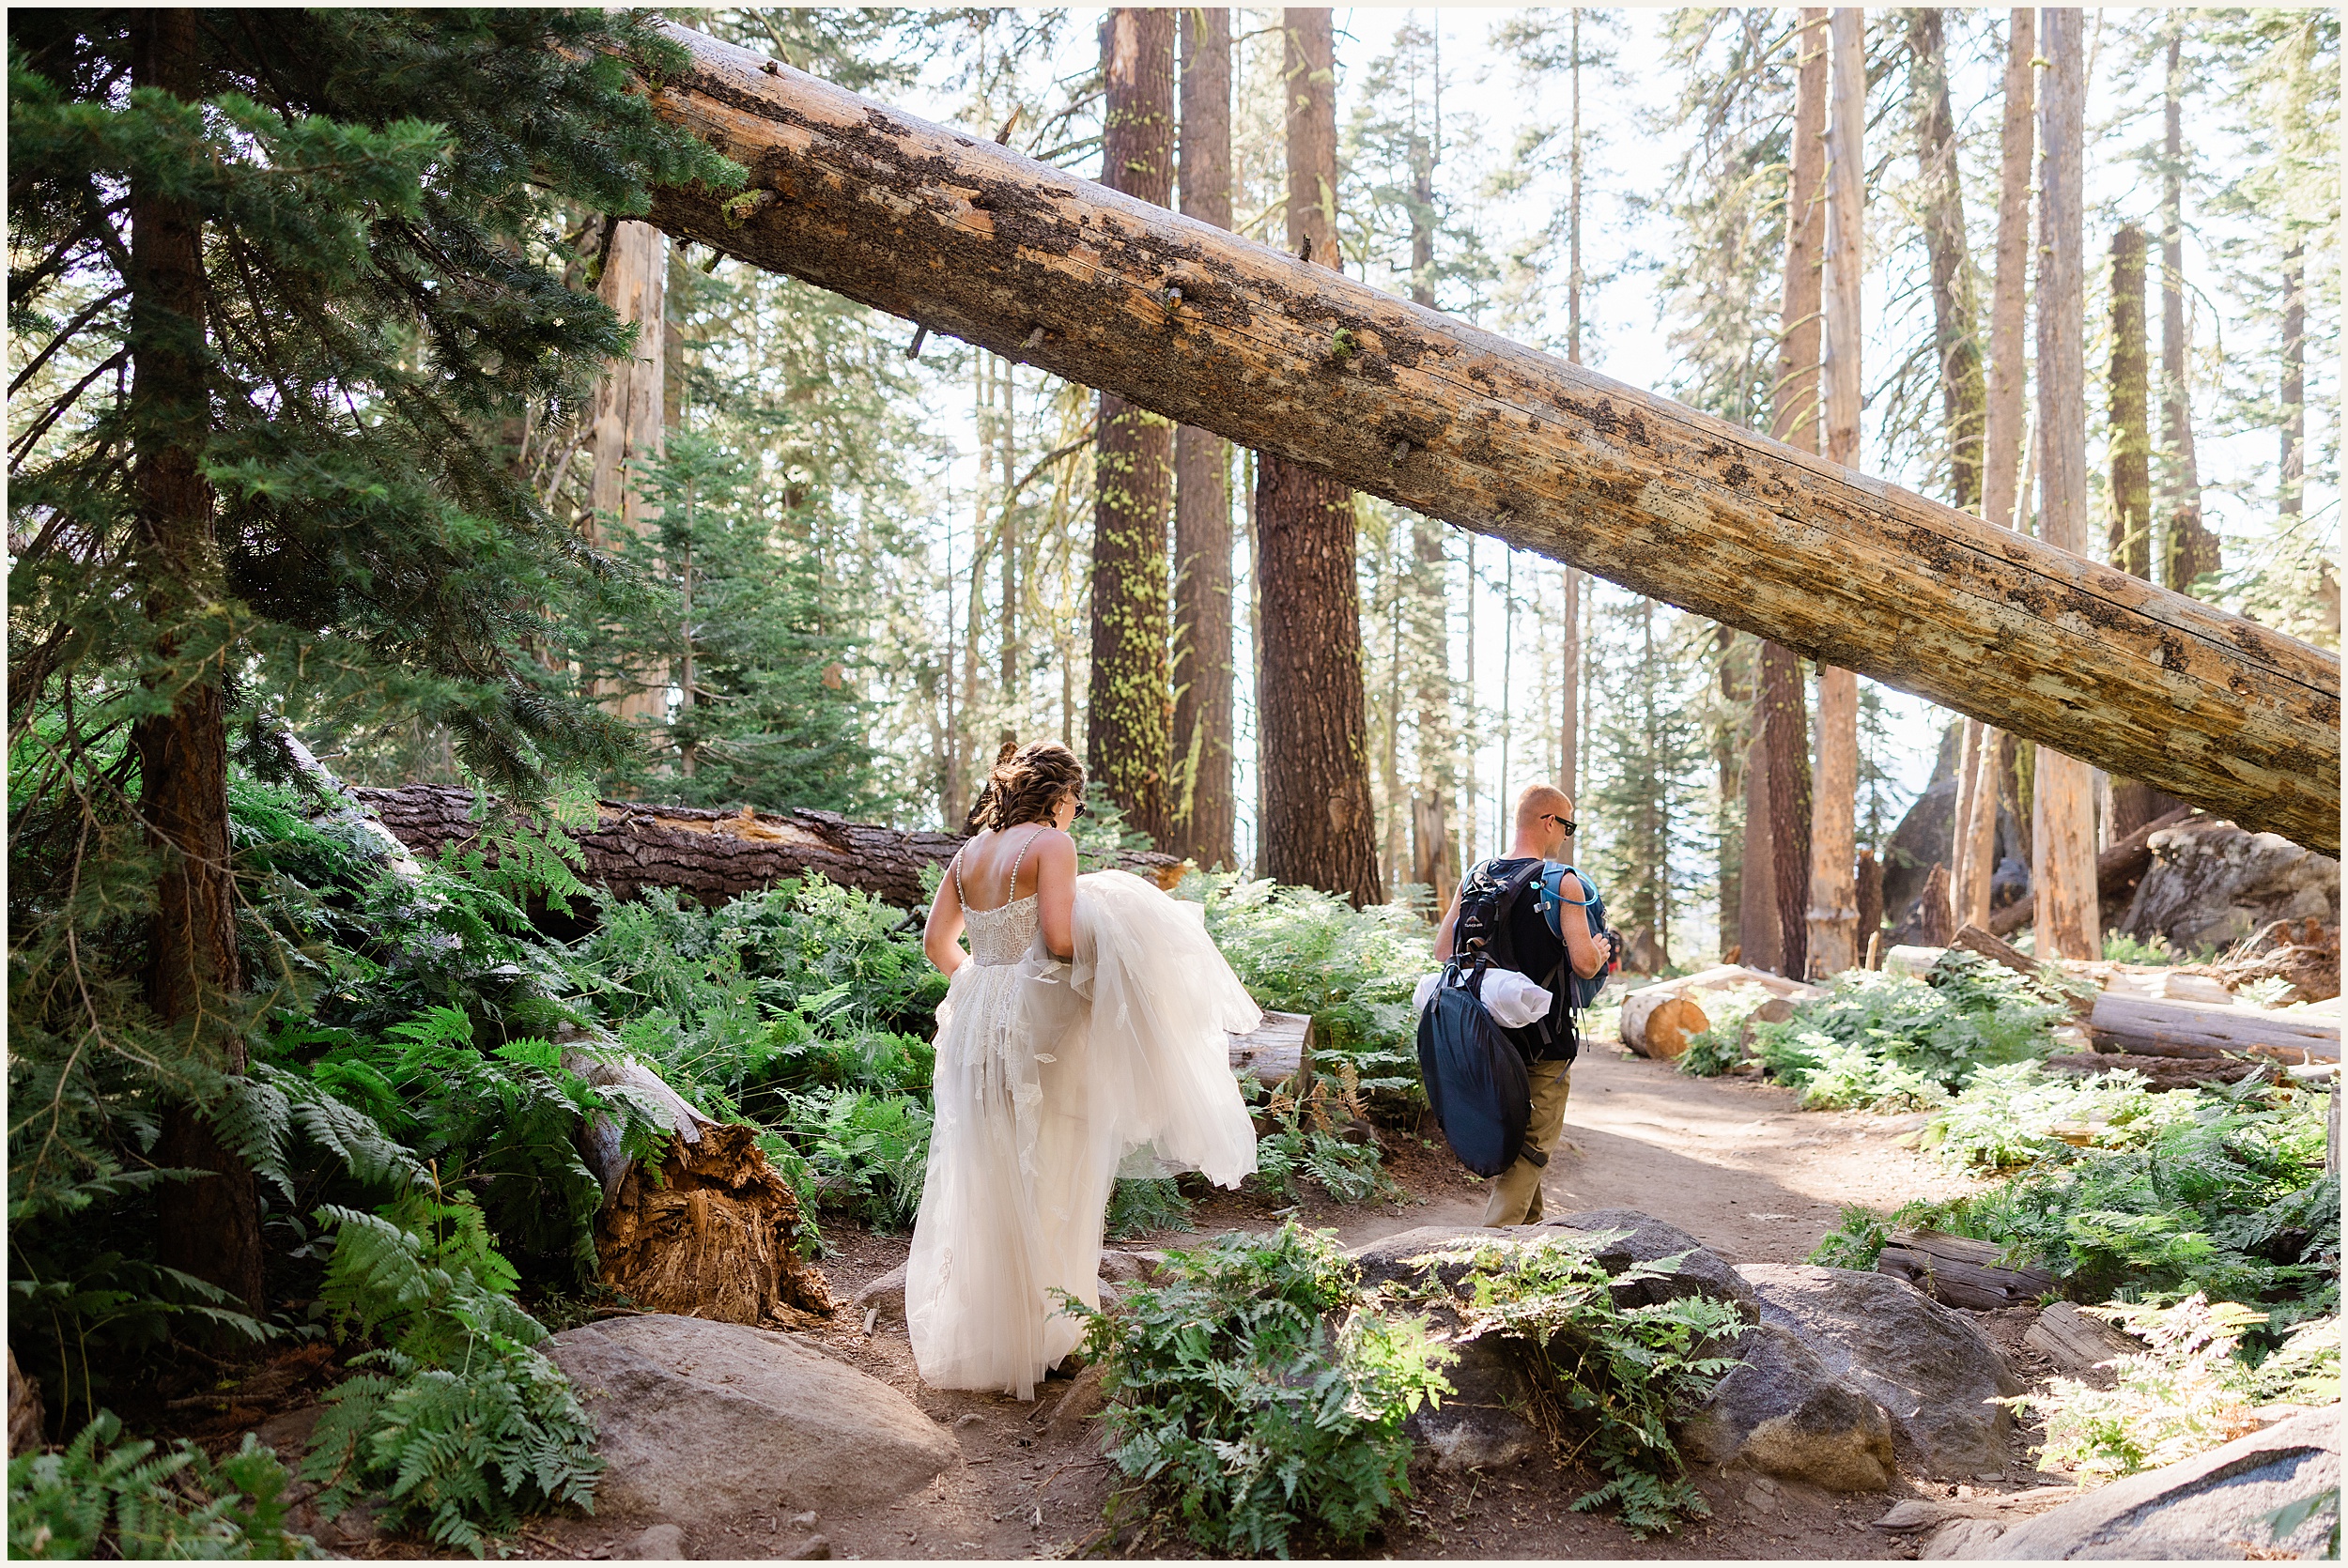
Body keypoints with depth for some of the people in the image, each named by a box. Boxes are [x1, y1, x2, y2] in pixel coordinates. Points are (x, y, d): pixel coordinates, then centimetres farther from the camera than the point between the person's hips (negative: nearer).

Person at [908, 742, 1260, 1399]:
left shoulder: (970, 852, 11)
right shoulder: (1051, 843, -9)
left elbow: (937, 943, 14)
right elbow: (1060, 938, -19)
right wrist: (1102, 944, 0)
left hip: (974, 1018, 7)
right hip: (1036, 1022, -7)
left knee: (983, 1186, 15)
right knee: (1043, 1184, 4)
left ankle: (973, 1336, 25)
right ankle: (1036, 1337, 12)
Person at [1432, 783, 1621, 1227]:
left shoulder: (1475, 877, 4)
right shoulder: (1564, 882, -13)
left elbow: (1442, 950, 6)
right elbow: (1584, 963, -19)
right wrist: (1602, 950, 3)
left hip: (1489, 1035, 6)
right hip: (1544, 1041, -6)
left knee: (1510, 1135, 22)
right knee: (1533, 1144, 1)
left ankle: (1529, 1224, 36)